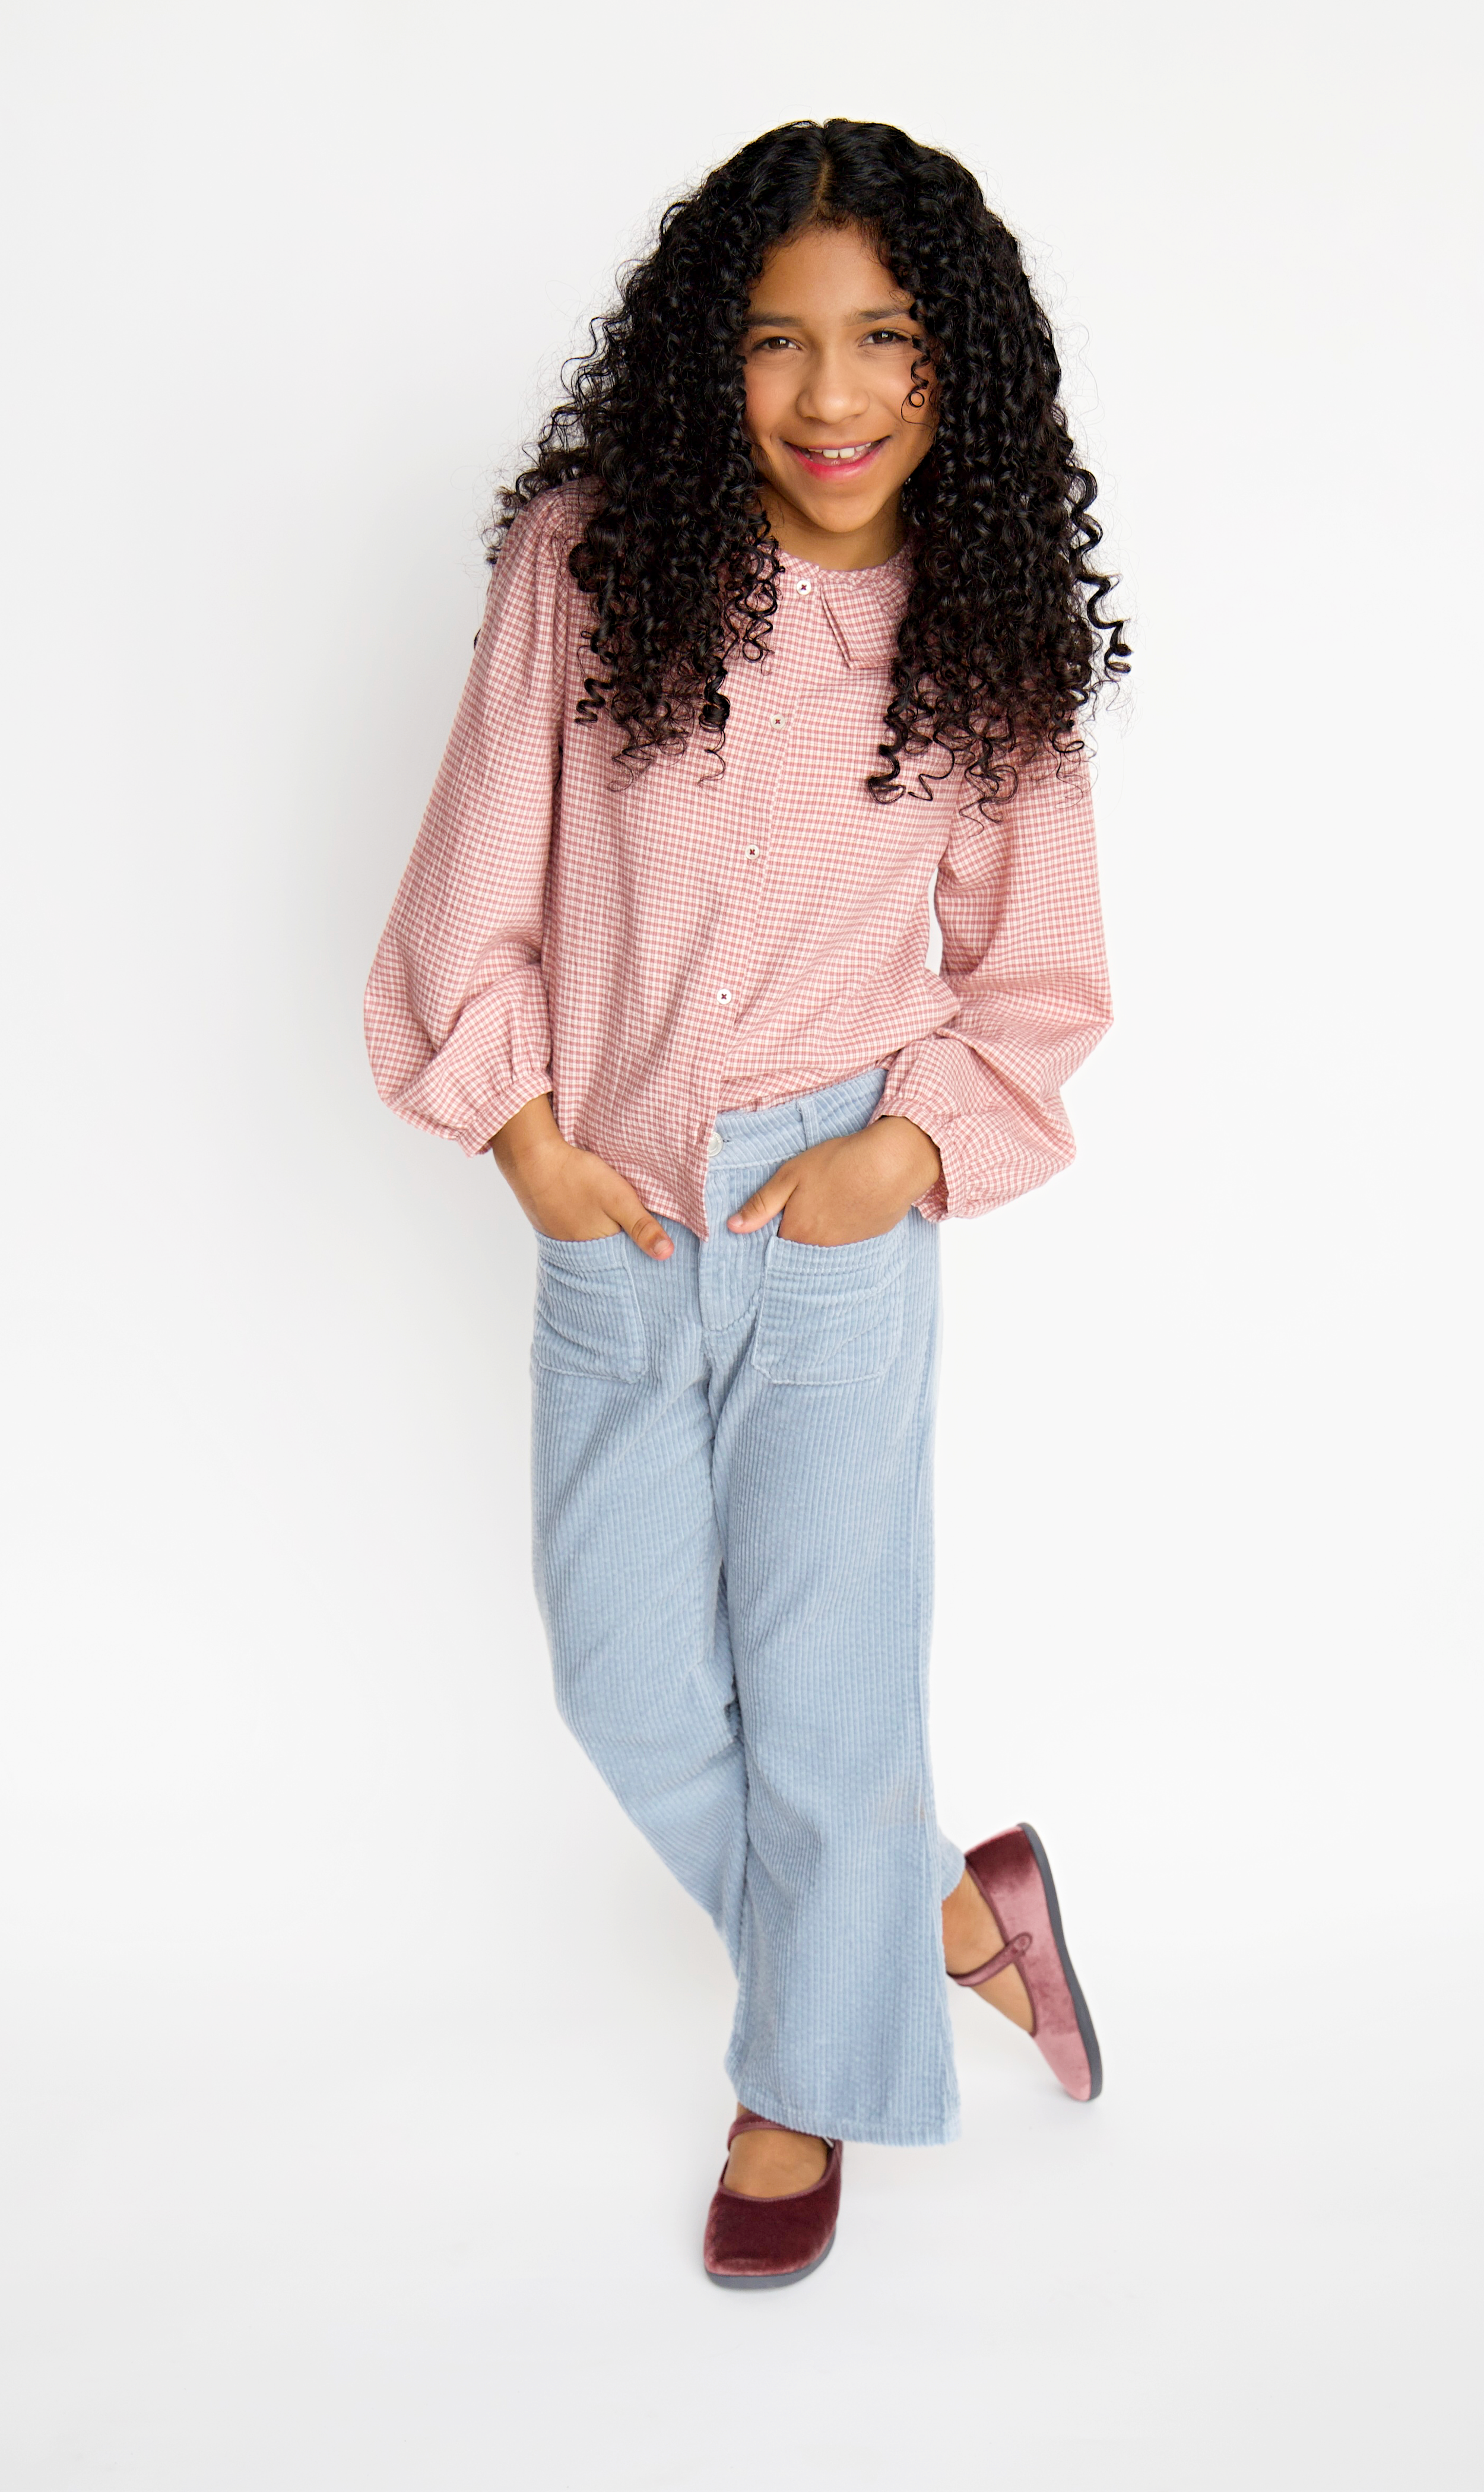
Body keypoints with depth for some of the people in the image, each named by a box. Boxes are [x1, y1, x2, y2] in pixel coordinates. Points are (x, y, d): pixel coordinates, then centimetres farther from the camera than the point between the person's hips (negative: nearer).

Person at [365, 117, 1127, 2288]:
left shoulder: (982, 636, -3)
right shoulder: (589, 565, -5)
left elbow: (1039, 978, 5)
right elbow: (482, 882, 1)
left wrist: (912, 1146, -10)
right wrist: (524, 1126, -6)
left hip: (838, 1223, -2)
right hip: (610, 1220, 2)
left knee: (820, 1678, 7)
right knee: (630, 1686, 11)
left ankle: (806, 2084, 33)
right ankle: (953, 1908, 36)